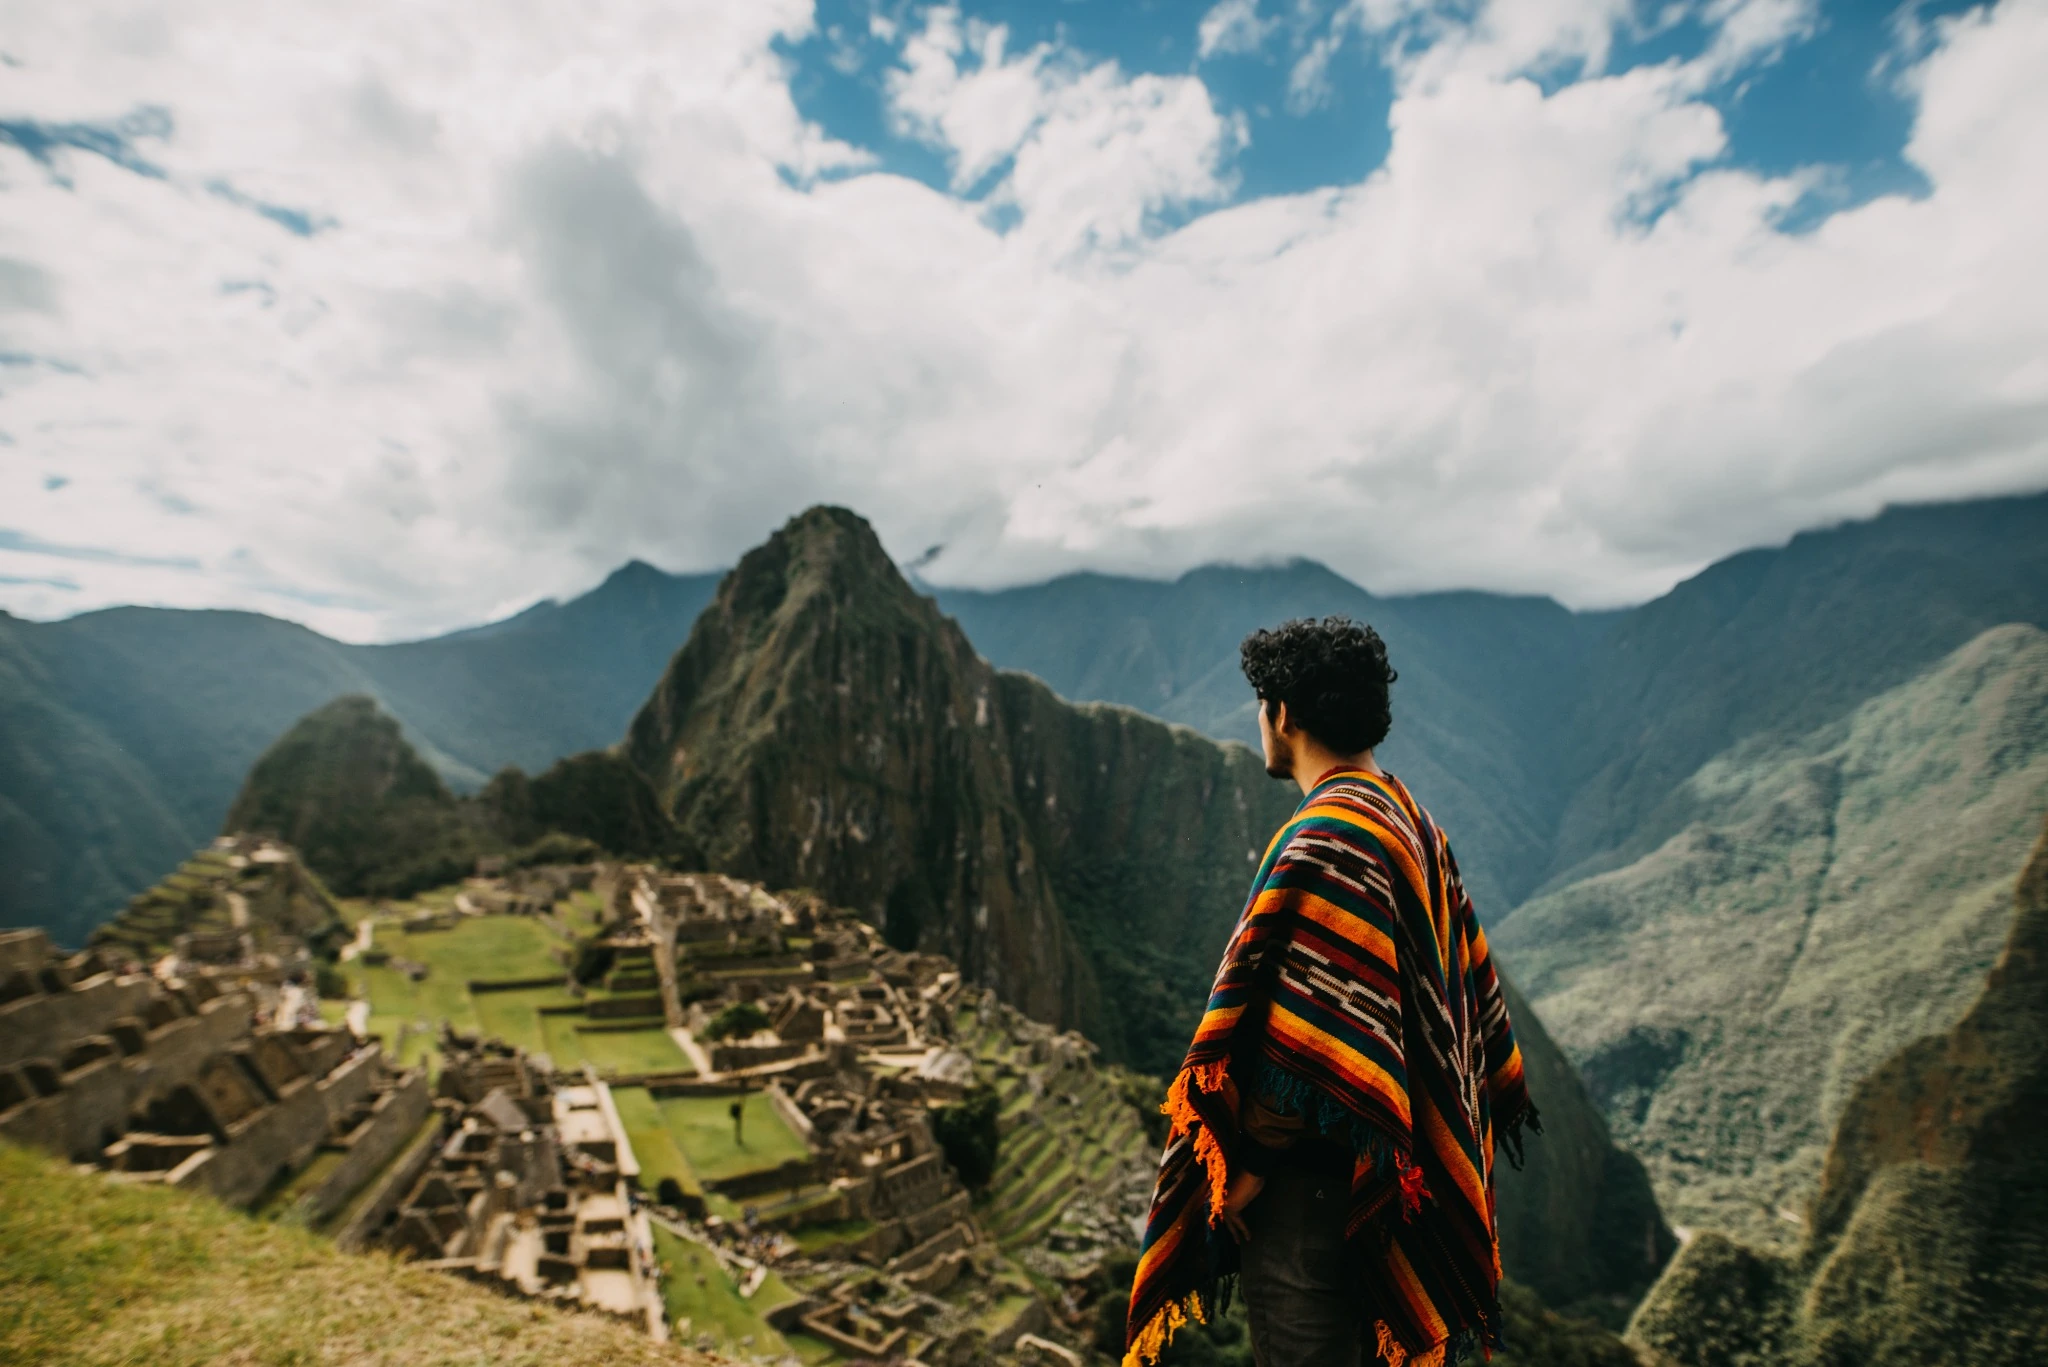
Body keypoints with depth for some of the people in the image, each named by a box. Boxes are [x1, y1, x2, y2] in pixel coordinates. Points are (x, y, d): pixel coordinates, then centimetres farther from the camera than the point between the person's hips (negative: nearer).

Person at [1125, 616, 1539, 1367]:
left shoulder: (1325, 841, -24)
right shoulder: (1409, 821, 6)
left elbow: (1310, 1033, -26)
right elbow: (1466, 980, 14)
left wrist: (1248, 1163, -16)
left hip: (1312, 1174, -9)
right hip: (1386, 1161, 9)